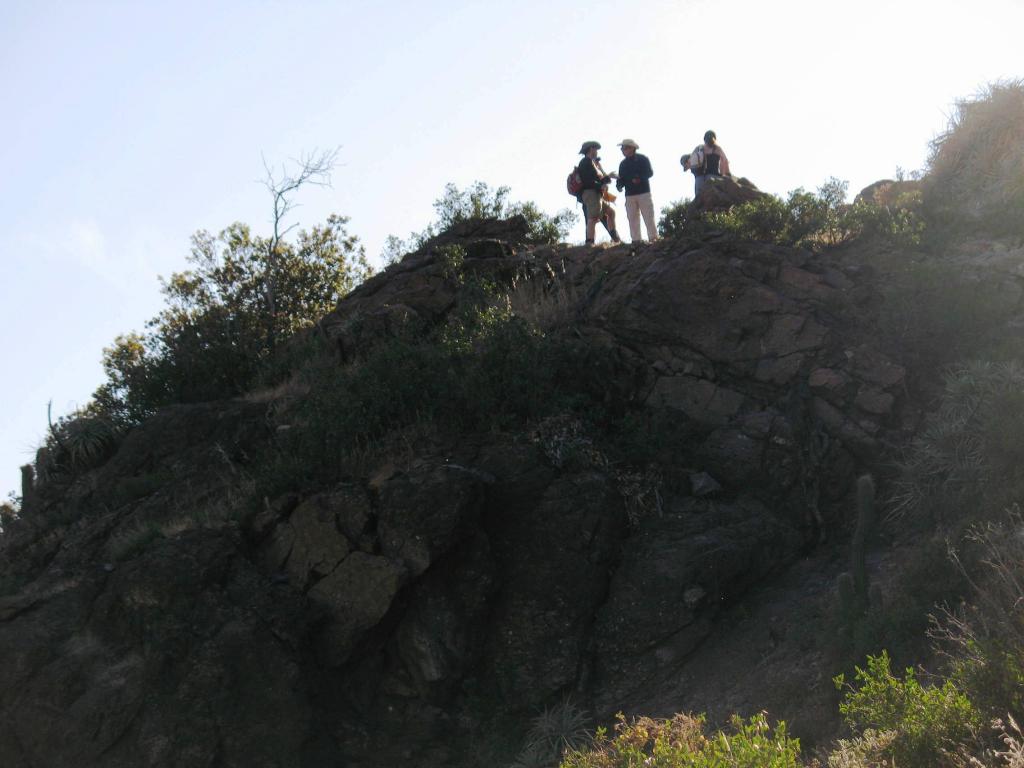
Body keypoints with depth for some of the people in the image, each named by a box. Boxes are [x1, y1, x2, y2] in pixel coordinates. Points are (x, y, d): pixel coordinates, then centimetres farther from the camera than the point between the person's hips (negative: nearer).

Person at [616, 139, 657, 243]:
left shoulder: (642, 159, 1)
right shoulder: (623, 164, 15)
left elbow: (650, 173, -6)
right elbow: (621, 179, 16)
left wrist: (639, 178, -23)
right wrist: (619, 184, -7)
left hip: (644, 192, -5)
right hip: (629, 195, 5)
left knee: (648, 216, -7)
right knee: (632, 218, 1)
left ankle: (653, 238, -7)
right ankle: (635, 240, 3)